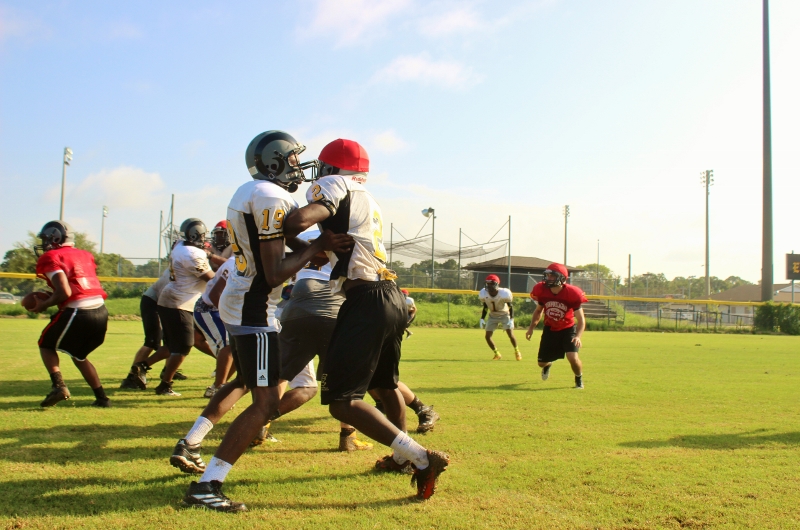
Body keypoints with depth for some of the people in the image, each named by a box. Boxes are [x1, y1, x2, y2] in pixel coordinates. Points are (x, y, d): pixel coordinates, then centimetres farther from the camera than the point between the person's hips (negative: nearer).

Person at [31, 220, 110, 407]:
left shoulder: (51, 258, -2)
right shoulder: (84, 255, 20)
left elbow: (64, 293, -12)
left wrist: (44, 304, 4)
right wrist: (51, 297, 22)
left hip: (77, 313, -6)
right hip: (101, 312, 7)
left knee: (46, 345, 20)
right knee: (78, 355, 26)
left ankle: (59, 385, -1)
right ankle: (101, 397, 18)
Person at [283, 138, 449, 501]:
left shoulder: (335, 186, -3)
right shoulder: (369, 202, 22)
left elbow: (300, 220, -20)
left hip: (366, 302, -10)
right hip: (392, 297, 10)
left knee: (343, 403, -6)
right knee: (385, 385, 29)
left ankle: (422, 459, -6)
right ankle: (402, 456, 47)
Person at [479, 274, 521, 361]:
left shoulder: (504, 293, -28)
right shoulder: (484, 294, -19)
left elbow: (510, 306, -14)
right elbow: (485, 307, -1)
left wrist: (511, 319, -19)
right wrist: (482, 319, -5)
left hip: (505, 315, -3)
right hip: (492, 316, 3)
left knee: (511, 335, -10)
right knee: (487, 336, -3)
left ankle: (517, 351, 19)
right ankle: (497, 354, 17)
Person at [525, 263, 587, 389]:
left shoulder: (571, 294, -25)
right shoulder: (542, 291, -15)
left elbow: (581, 319, -20)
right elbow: (538, 310, 6)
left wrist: (578, 336, -36)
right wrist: (531, 327, -5)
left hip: (568, 329, -3)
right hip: (550, 329, 3)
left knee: (573, 357, -23)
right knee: (541, 362, 6)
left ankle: (579, 378, 13)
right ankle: (547, 365, 49)